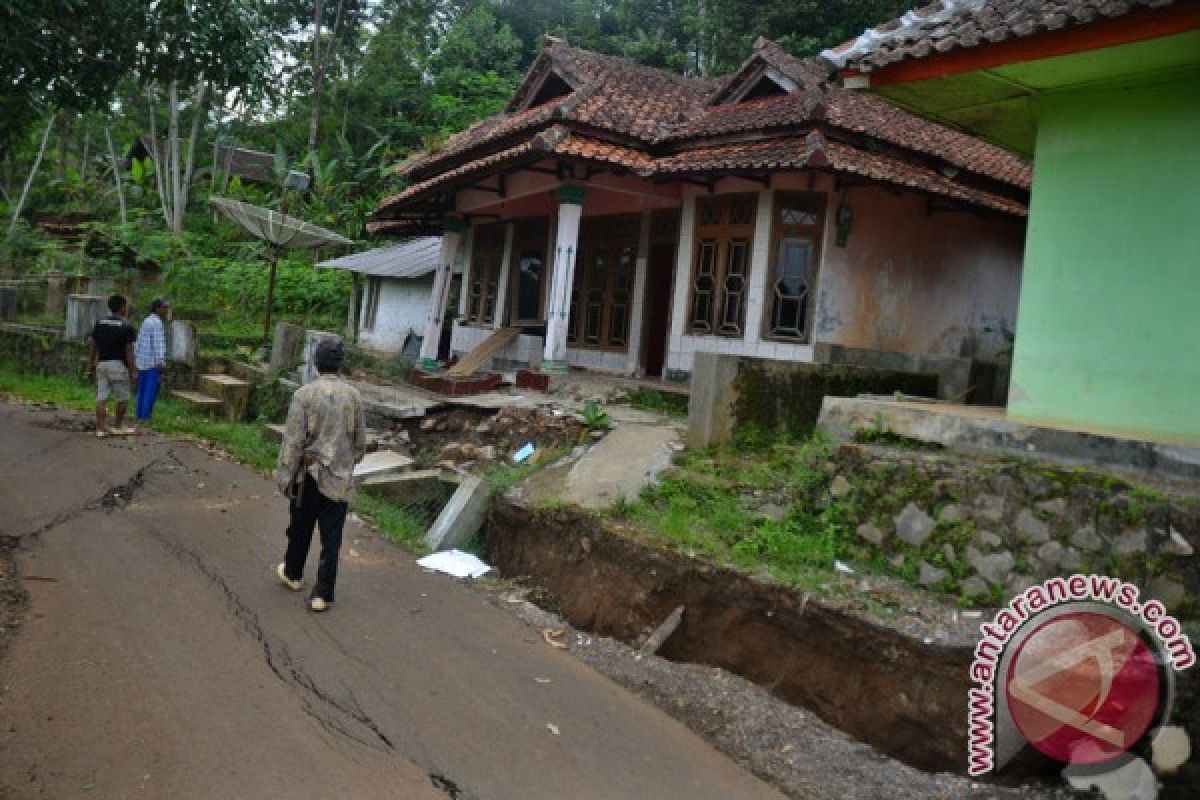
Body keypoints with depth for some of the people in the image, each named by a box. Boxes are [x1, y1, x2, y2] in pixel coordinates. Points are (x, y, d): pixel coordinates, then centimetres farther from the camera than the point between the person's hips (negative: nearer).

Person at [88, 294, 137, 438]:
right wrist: (133, 371, -9)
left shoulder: (100, 324, 7)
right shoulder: (127, 327, -9)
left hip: (102, 364, 5)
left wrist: (91, 365, 17)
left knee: (101, 397, 3)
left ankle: (100, 428, 1)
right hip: (119, 365, -5)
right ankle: (118, 426, 17)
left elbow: (92, 347, 9)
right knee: (122, 398, 10)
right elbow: (129, 351, -12)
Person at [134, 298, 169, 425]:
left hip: (142, 362, 9)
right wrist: (160, 361, -27)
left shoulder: (146, 321, 16)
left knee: (142, 390, 13)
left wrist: (136, 357, 27)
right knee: (151, 391, -6)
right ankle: (145, 417, -8)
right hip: (153, 362, -9)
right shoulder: (157, 323, -12)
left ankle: (139, 415, 15)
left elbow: (139, 342, 21)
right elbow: (158, 343, -21)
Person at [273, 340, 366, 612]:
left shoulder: (304, 394, -12)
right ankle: (322, 594, 8)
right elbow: (360, 440, 5)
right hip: (340, 477, 1)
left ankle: (293, 574, 40)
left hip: (309, 474, -1)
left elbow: (293, 440, -12)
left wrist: (285, 476, -4)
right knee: (331, 538, 5)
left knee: (300, 529, 19)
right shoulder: (353, 395, -3)